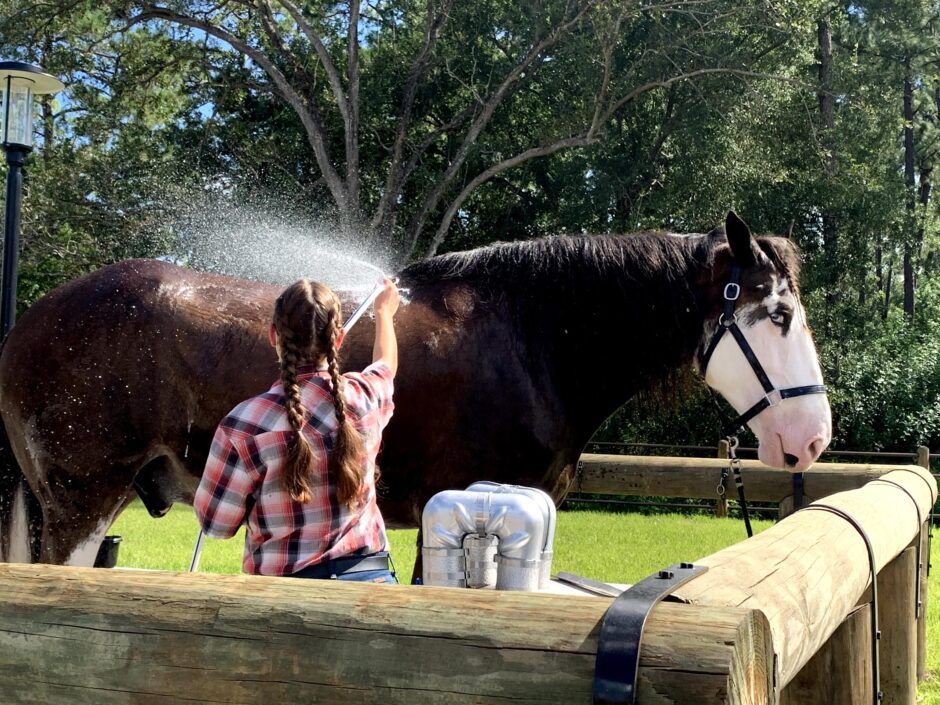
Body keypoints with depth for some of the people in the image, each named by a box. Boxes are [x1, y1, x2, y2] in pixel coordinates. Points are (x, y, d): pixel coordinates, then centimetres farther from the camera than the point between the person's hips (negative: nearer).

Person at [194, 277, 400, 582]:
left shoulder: (246, 423, -16)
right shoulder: (364, 395, -3)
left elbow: (216, 523, -5)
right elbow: (387, 364, 24)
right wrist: (384, 312, 44)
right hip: (372, 577, 3)